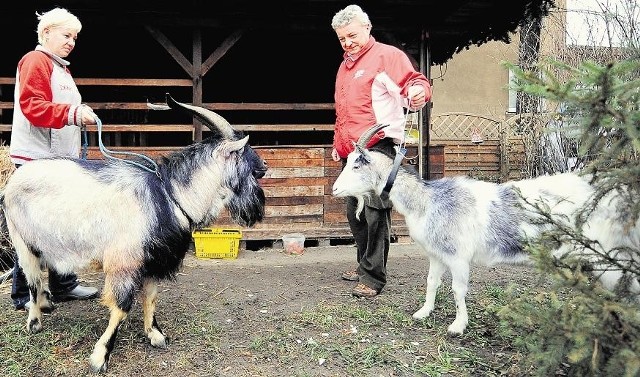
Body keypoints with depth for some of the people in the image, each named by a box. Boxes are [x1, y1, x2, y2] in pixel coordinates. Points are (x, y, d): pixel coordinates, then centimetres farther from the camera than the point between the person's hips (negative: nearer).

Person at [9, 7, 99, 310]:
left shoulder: (61, 68, 22)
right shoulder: (35, 61, -8)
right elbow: (32, 106, -21)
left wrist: (80, 114, 18)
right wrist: (72, 114, -32)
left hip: (62, 159, 10)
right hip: (37, 159, -10)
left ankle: (63, 285, 21)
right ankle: (23, 294, 4)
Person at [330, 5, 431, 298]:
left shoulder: (387, 55, -1)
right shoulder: (345, 66, 24)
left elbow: (414, 81, -13)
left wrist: (418, 92, -36)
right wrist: (338, 144, 27)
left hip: (377, 149, -9)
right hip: (350, 152, 9)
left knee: (375, 213, -11)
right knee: (355, 213, 14)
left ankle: (374, 276, -5)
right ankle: (365, 265, 28)